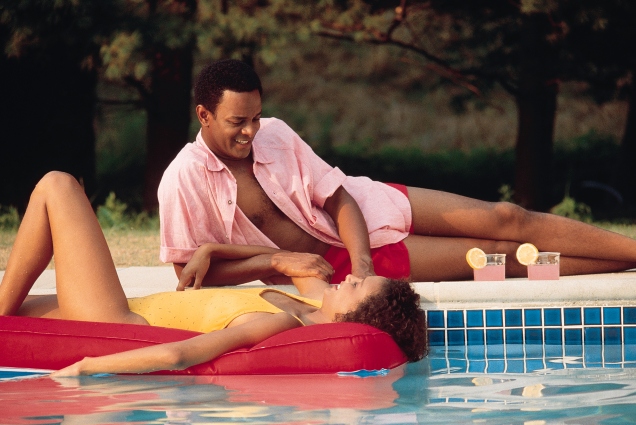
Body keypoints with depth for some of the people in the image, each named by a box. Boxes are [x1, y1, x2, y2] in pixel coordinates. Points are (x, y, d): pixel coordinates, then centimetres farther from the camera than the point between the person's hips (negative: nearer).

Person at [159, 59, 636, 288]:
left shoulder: (274, 134, -9)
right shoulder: (184, 181, -20)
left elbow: (338, 198, -7)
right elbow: (190, 274, -18)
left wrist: (362, 262, -25)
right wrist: (278, 262, -25)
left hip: (365, 209, 3)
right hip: (330, 261, -3)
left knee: (502, 219, -12)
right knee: (498, 255, -12)